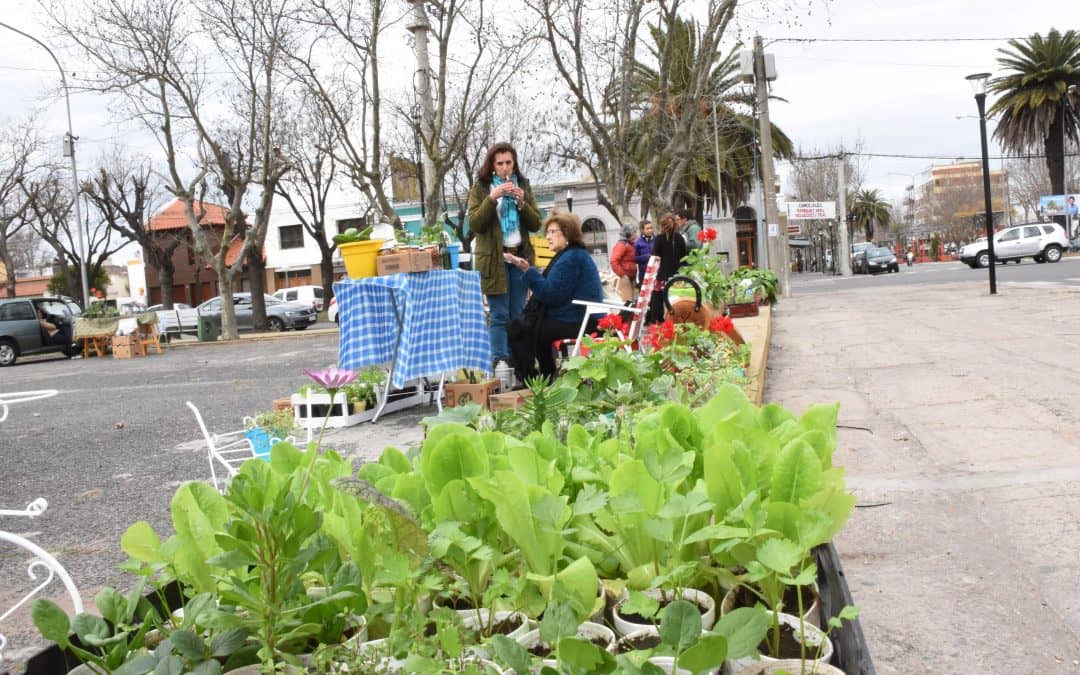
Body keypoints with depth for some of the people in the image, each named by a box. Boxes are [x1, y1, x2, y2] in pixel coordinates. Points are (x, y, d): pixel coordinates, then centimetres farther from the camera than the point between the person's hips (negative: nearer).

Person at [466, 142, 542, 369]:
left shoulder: (523, 185, 11)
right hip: (494, 258, -3)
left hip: (520, 256, 3)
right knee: (498, 315, -5)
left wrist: (522, 203, -10)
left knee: (518, 315, 4)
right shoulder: (480, 188, 2)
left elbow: (536, 224, 7)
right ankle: (499, 360, -4)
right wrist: (492, 198, -18)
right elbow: (474, 224, -8)